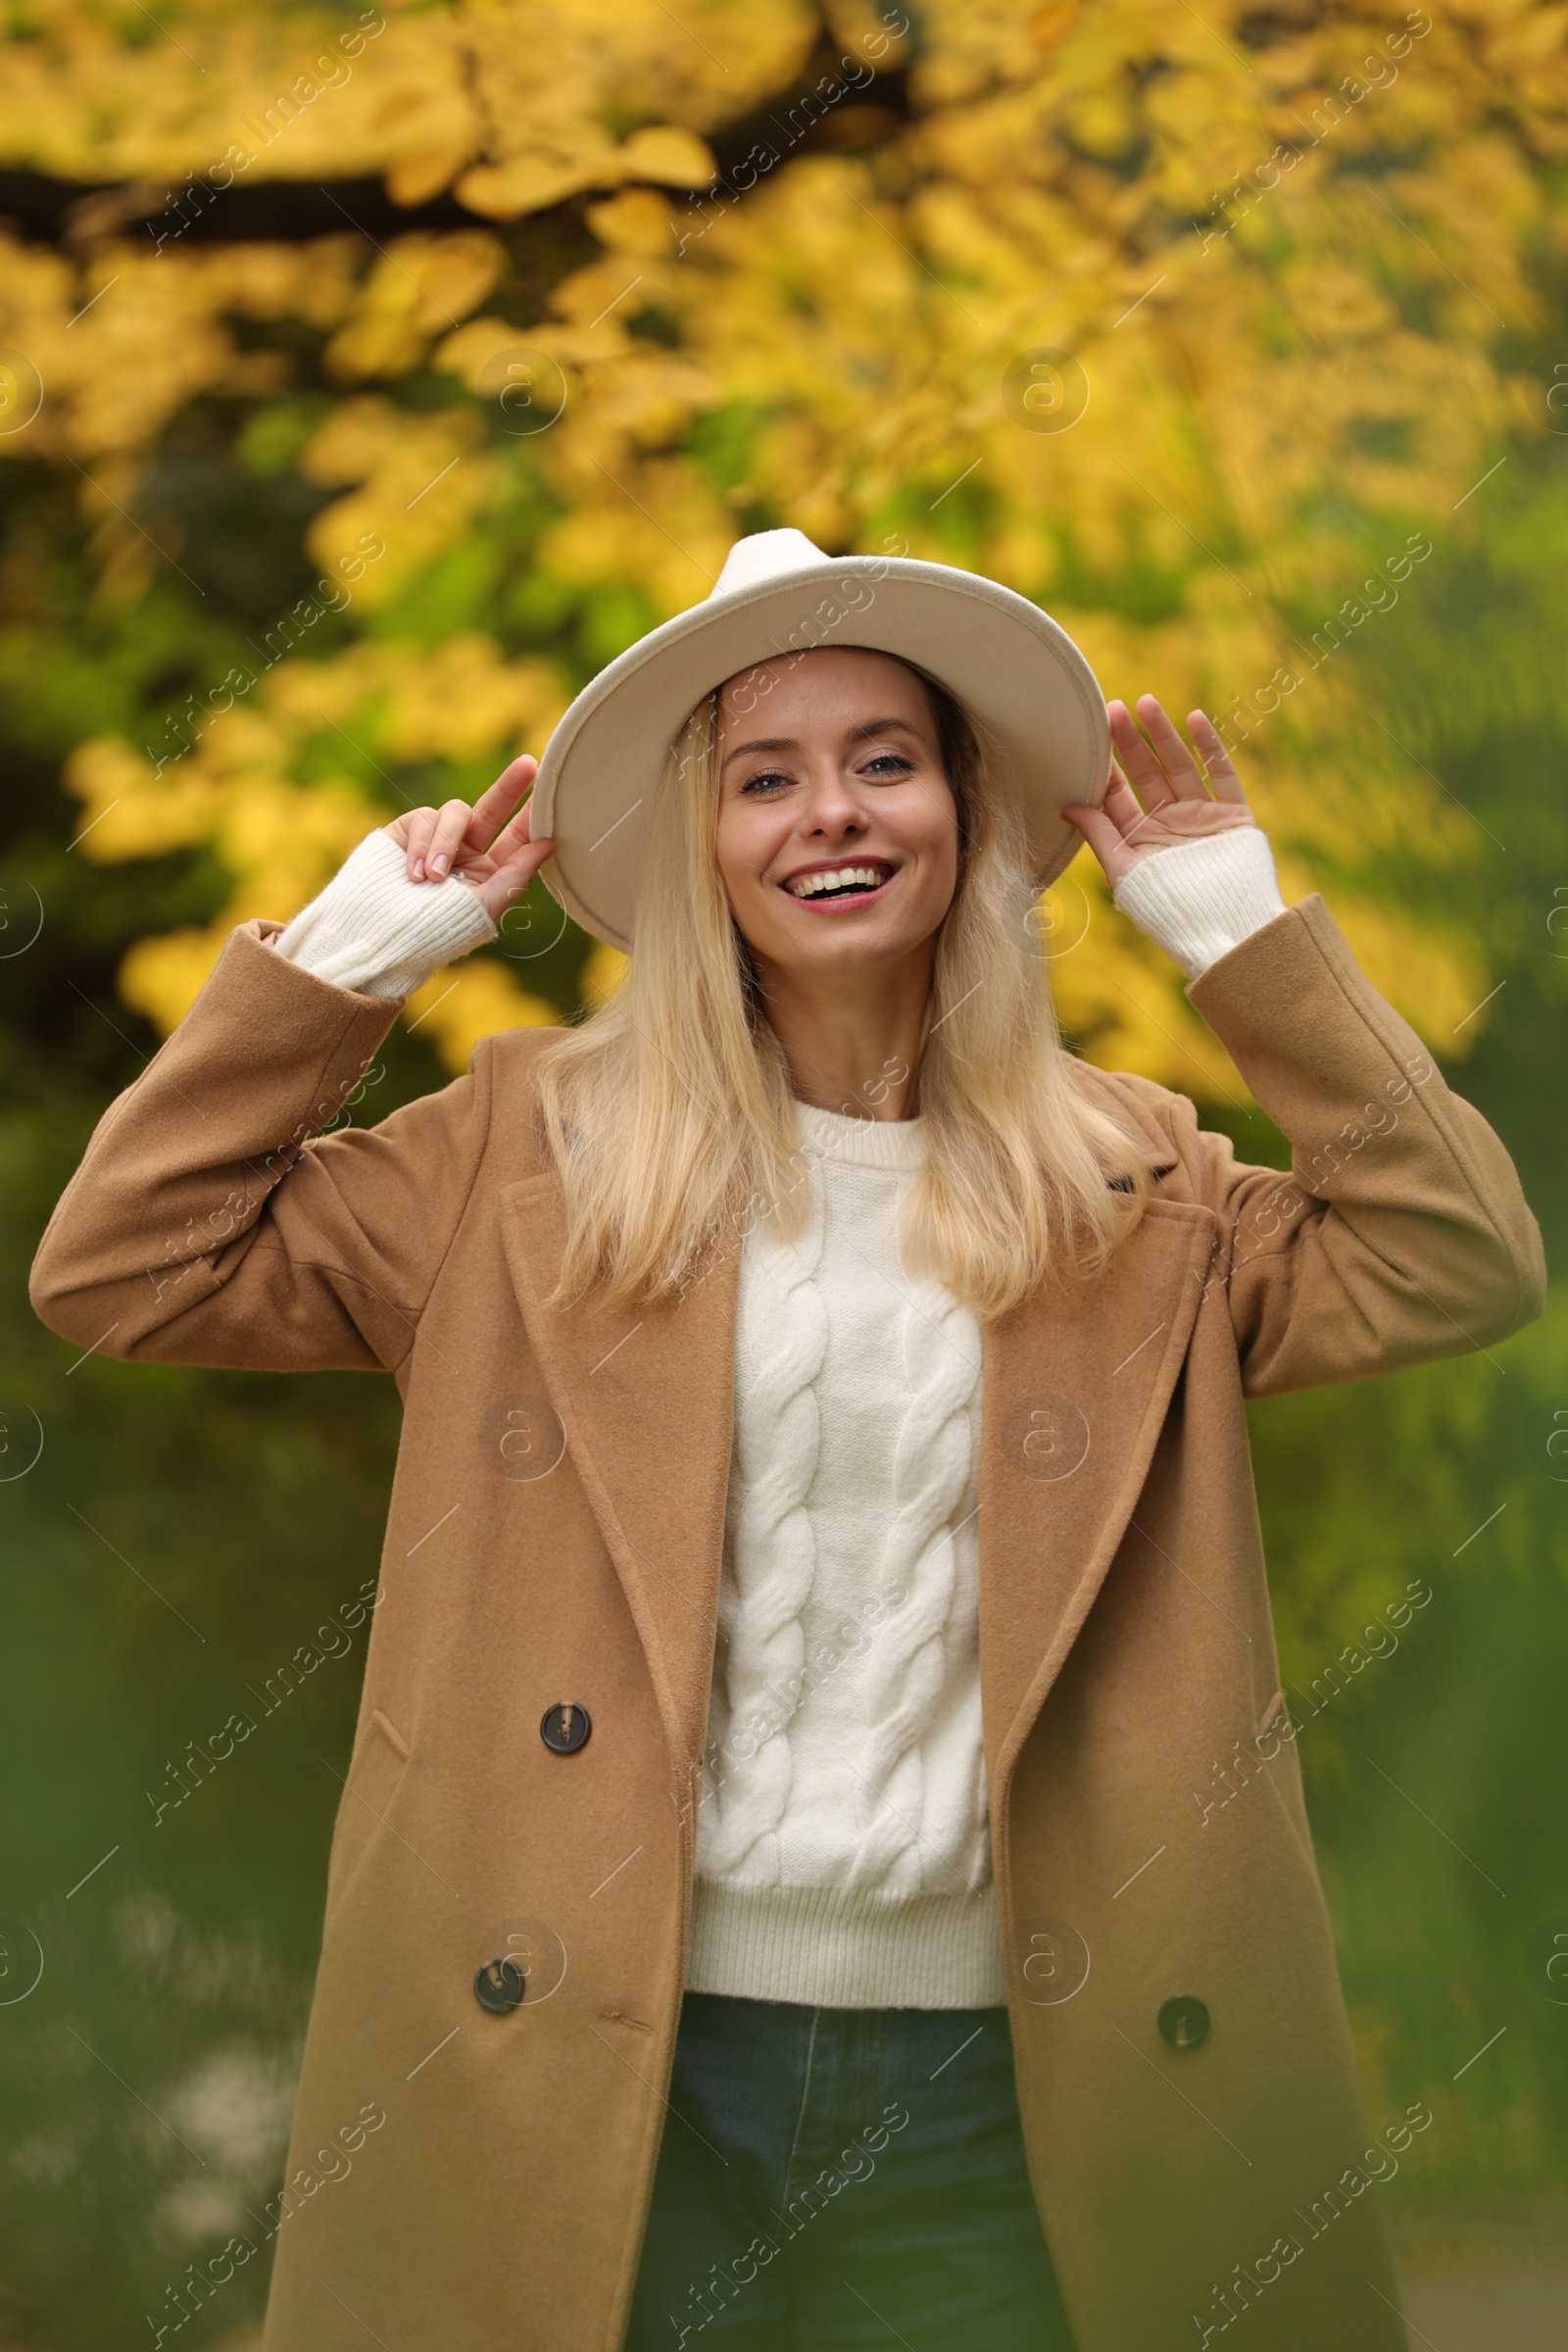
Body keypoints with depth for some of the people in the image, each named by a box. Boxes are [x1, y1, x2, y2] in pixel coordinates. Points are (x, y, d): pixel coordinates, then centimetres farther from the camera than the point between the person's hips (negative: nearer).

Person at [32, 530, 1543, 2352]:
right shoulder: (533, 1149, 4)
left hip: (996, 2067, 1)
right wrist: (352, 951, -2)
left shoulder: (1132, 1188, 7)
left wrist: (1247, 938, -2)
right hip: (603, 2060, -1)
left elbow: (1459, 1271, -4)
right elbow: (119, 1267, 2)